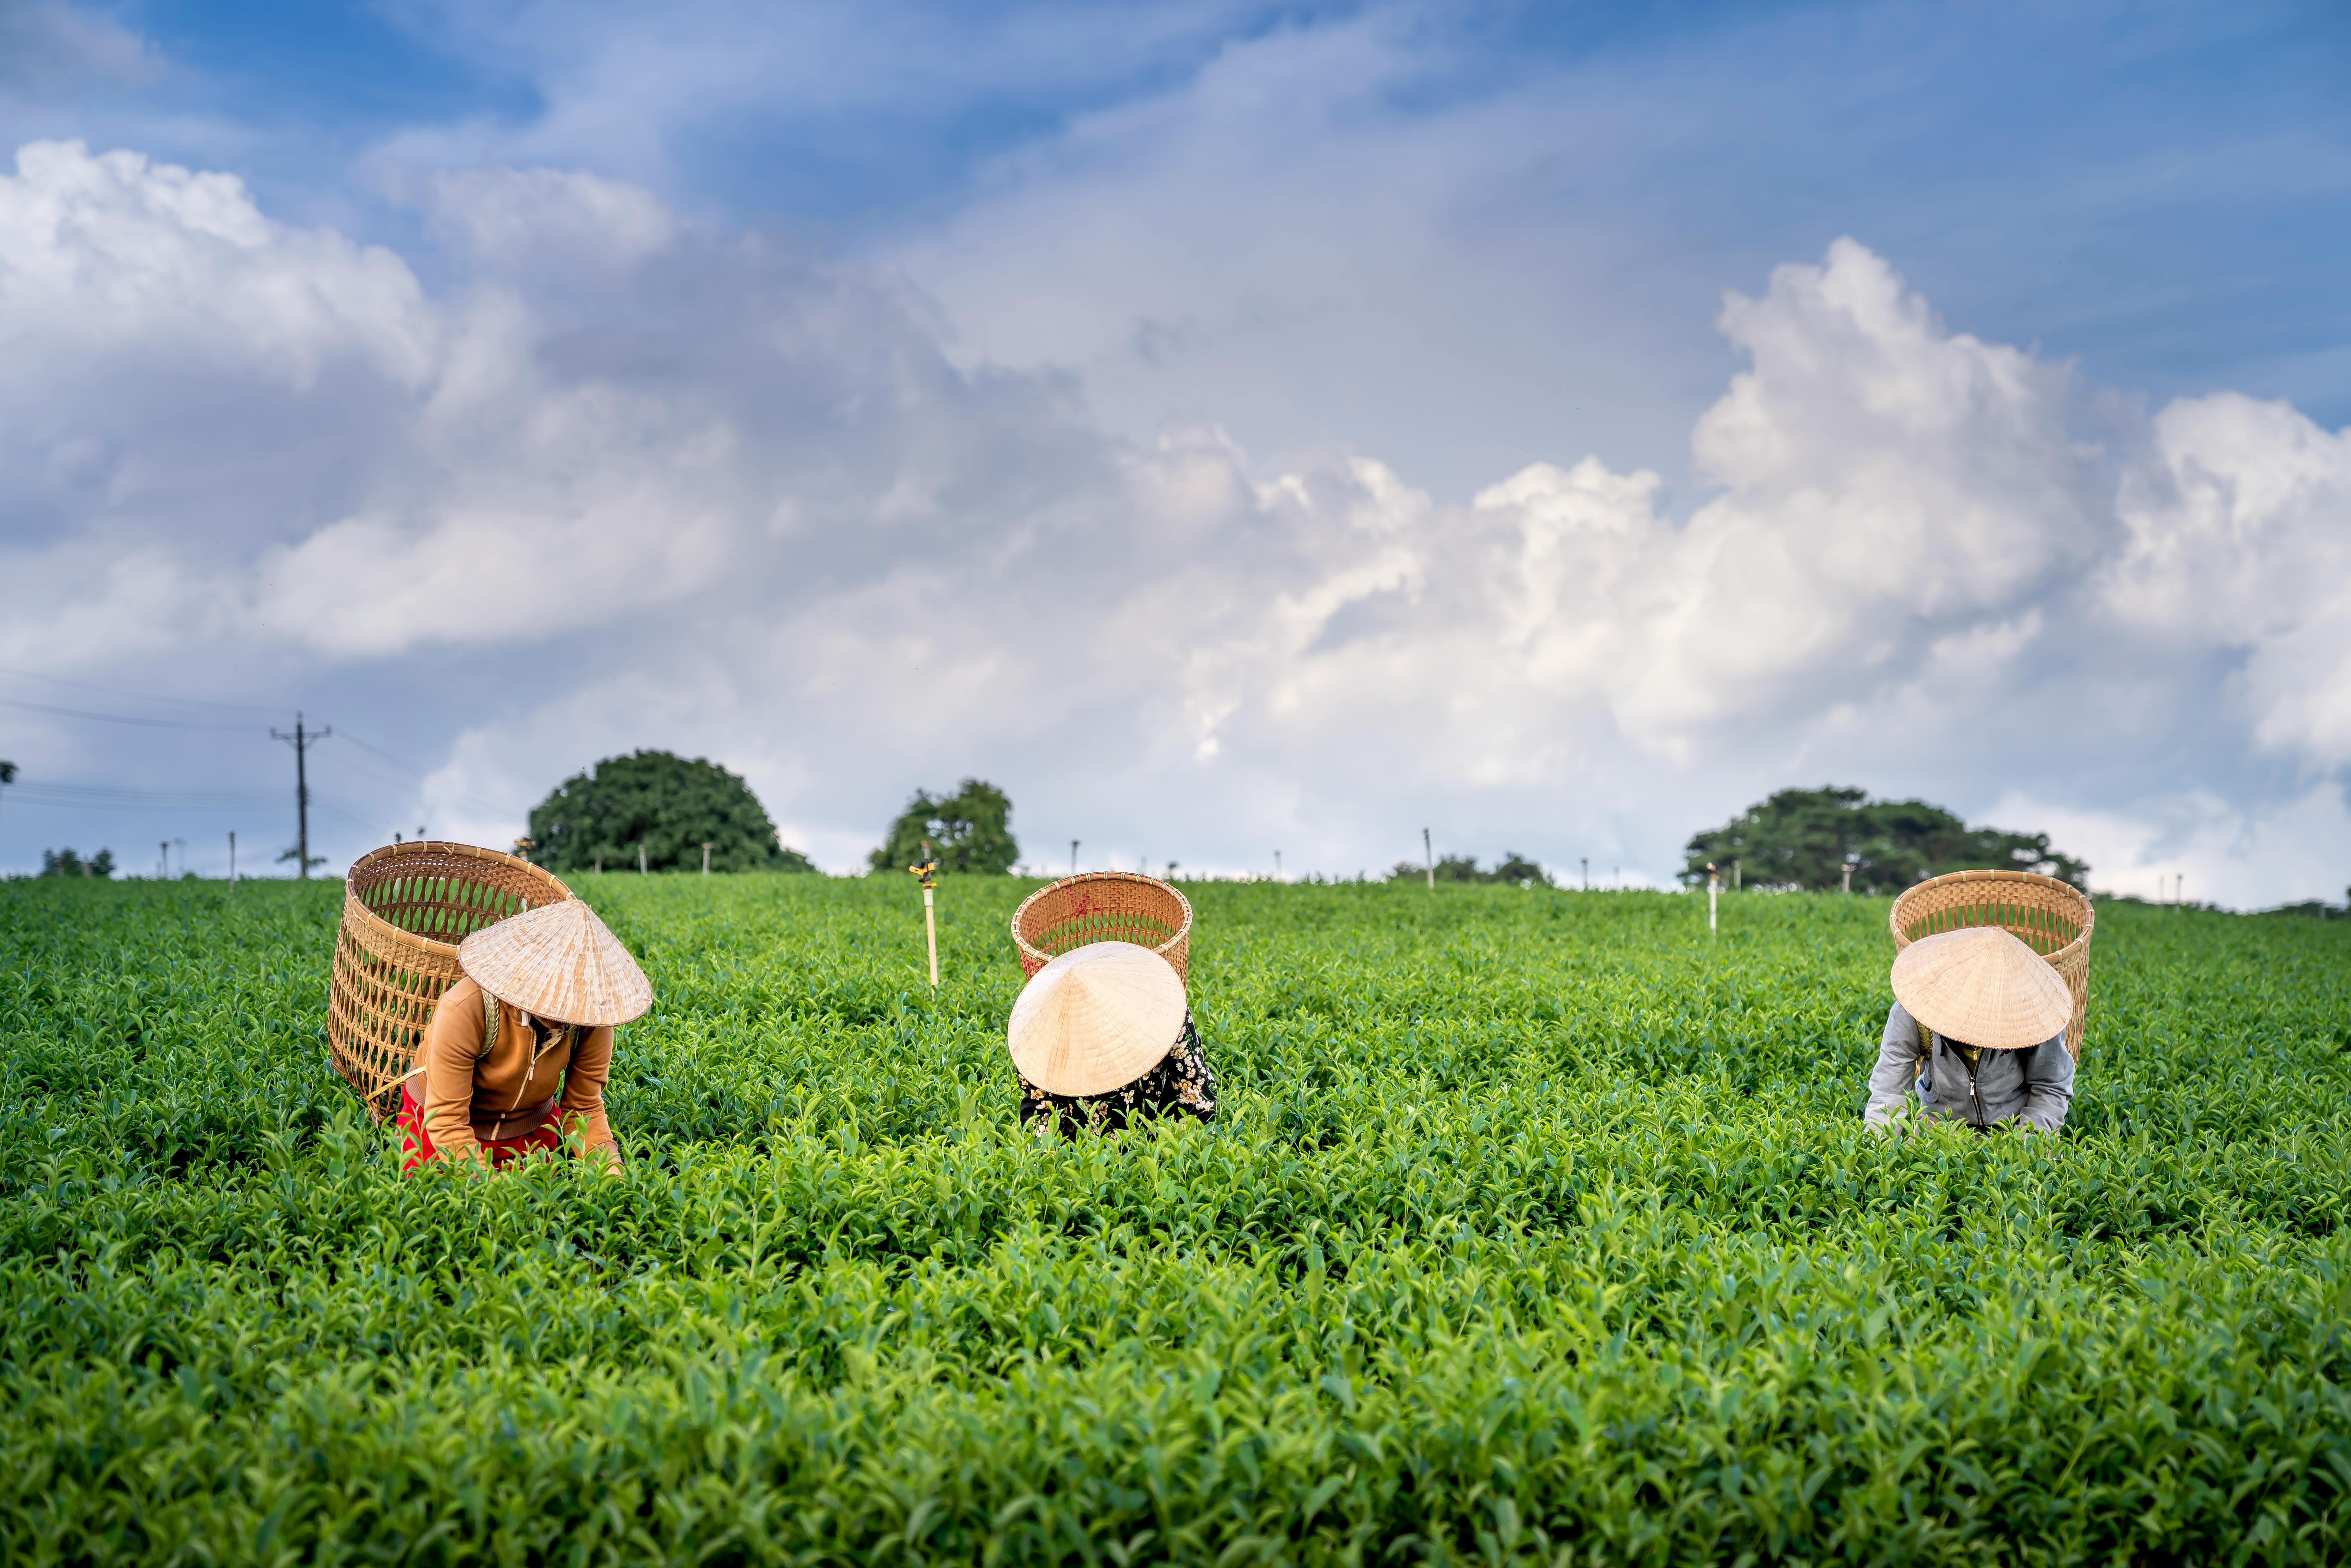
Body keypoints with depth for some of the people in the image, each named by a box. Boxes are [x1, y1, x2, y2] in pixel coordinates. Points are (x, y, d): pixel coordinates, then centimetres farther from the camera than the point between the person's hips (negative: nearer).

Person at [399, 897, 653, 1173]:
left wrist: (608, 1165, -31)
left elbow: (584, 1108, -12)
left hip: (532, 1129, 3)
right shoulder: (466, 1009, -35)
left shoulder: (591, 1017, -23)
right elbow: (446, 1120, -31)